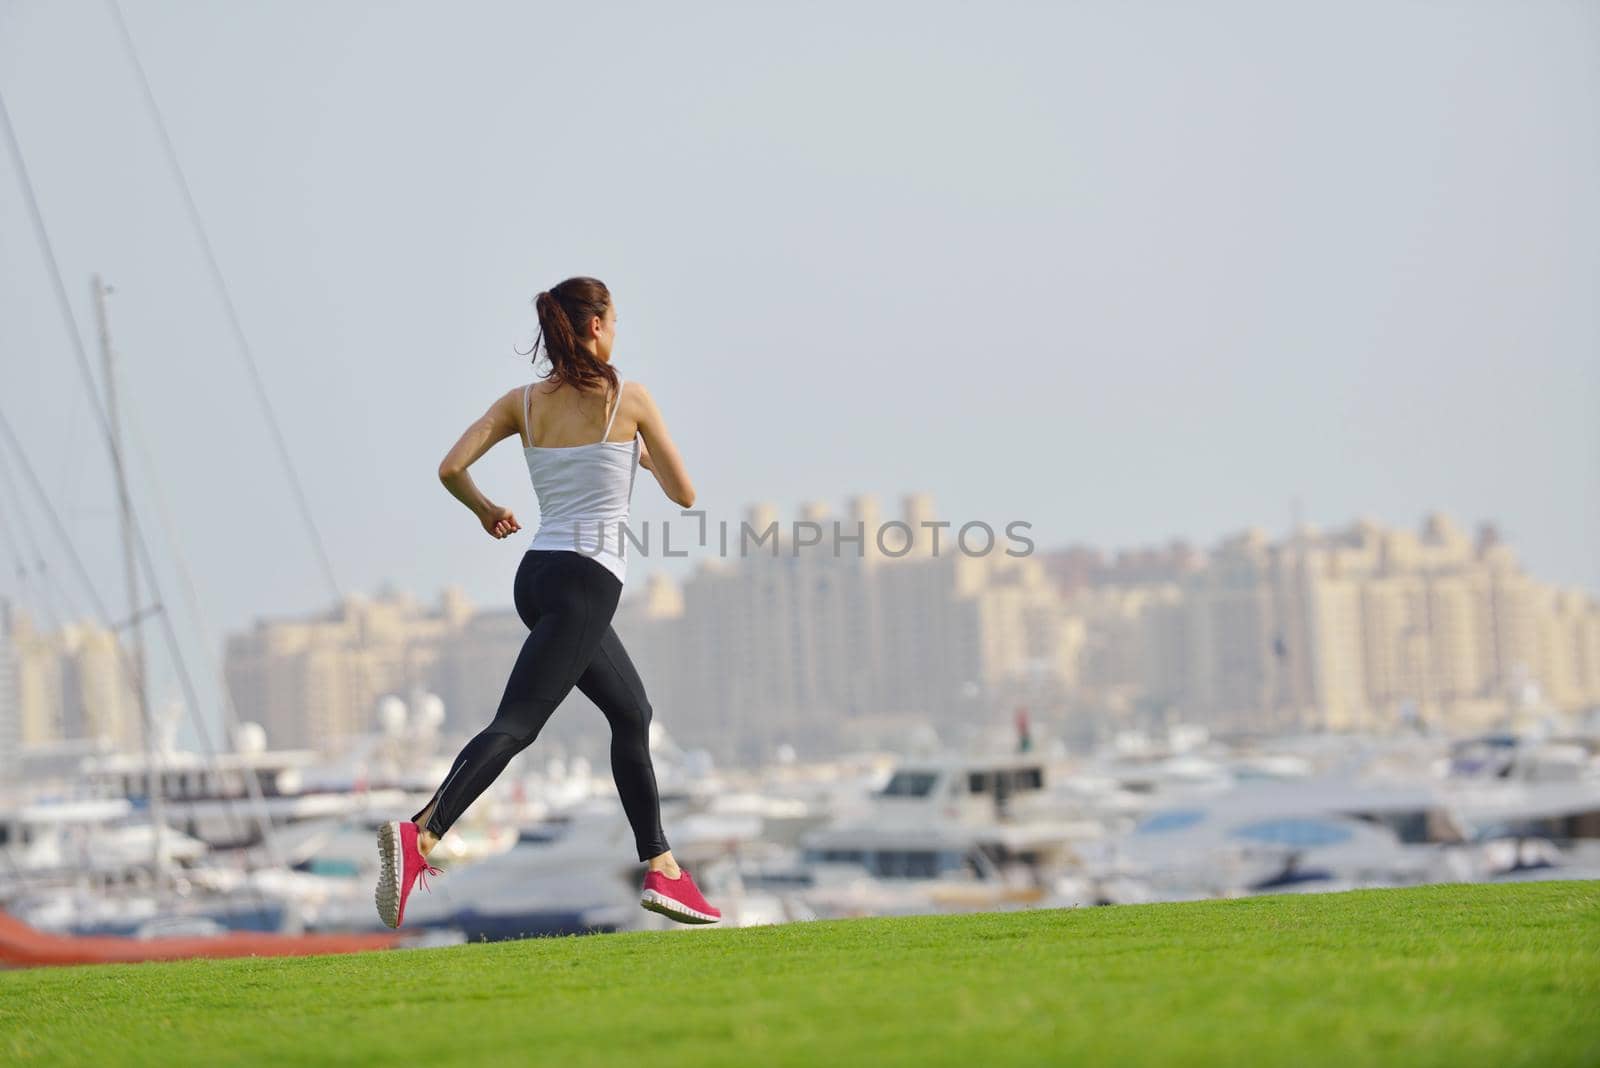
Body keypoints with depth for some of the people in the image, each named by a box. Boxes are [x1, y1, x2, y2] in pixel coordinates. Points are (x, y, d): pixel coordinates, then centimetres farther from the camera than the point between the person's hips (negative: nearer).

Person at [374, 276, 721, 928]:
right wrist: (645, 456, 24)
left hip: (538, 575, 7)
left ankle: (662, 869, 21)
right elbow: (683, 493, 3)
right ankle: (421, 835, -35)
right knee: (515, 723, -17)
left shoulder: (524, 402, 8)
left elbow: (451, 469, 0)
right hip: (587, 580, -7)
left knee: (632, 714, 19)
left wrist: (485, 510, 20)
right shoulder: (629, 399, -4)